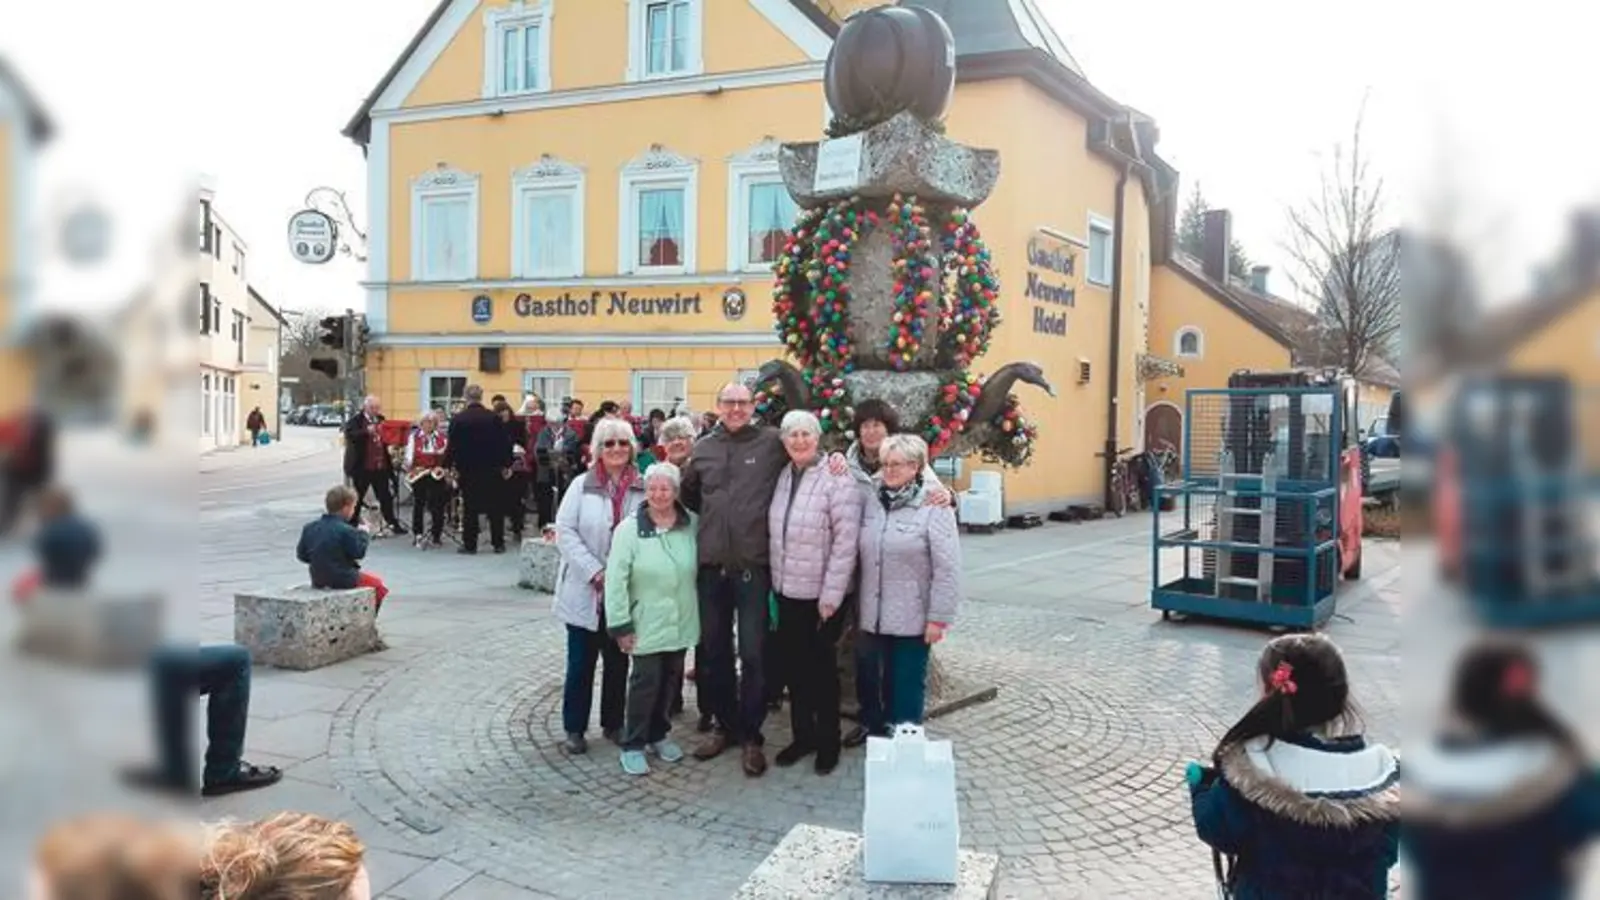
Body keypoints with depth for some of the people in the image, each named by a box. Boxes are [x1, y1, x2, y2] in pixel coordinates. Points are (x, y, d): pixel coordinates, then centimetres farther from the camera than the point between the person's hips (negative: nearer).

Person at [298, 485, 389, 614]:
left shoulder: (309, 528, 0)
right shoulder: (346, 531, -21)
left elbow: (301, 555, 5)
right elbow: (359, 552, -15)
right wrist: (363, 533, -2)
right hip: (343, 580, -8)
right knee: (379, 584, 15)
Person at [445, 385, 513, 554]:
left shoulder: (457, 419, -7)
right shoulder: (494, 418, -4)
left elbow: (451, 445, -5)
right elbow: (505, 443, -2)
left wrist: (450, 465, 5)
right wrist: (506, 465, 7)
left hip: (467, 469, -1)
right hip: (492, 469, 1)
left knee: (469, 508, 5)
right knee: (495, 507, 8)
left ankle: (470, 545, 6)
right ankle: (498, 544, 12)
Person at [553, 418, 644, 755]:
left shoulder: (643, 488, 0)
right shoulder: (581, 485, -3)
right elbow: (565, 531, -8)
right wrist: (595, 572, -15)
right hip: (585, 592, -1)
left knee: (618, 661, 13)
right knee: (581, 662, 6)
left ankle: (613, 723, 28)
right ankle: (574, 728, 19)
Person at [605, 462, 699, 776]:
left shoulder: (693, 524, -2)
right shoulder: (629, 529, -11)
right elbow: (616, 580, -11)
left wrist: (698, 610, 6)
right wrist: (621, 624, -12)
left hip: (681, 621, 4)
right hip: (646, 623, -4)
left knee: (669, 679, 14)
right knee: (645, 681, -1)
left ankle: (658, 734, 32)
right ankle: (633, 745, 13)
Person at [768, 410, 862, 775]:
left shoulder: (837, 479, -15)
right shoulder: (783, 477, 5)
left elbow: (846, 543, -18)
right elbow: (775, 534, 11)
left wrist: (831, 597, -18)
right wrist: (775, 583, 8)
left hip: (821, 594, -6)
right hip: (787, 591, 6)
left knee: (821, 668, 7)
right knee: (792, 665, 14)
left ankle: (828, 742, 23)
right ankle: (802, 735, 31)